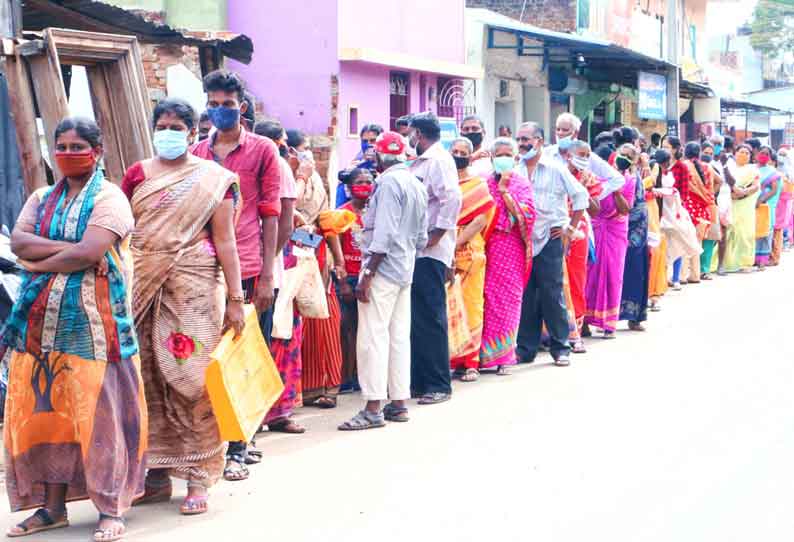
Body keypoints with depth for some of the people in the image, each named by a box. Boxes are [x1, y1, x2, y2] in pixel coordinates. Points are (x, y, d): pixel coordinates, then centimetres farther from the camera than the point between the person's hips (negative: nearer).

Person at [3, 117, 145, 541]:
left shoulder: (108, 198, -1)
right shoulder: (42, 199, 17)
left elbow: (90, 253, -15)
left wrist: (39, 263, -5)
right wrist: (69, 247, -12)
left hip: (92, 320, -6)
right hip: (42, 319, 6)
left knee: (98, 410, -6)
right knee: (45, 409, 5)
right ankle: (52, 507, 13)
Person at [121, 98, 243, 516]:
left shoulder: (213, 179, 3)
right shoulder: (137, 175, 11)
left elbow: (224, 241, 0)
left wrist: (235, 299, -6)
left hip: (194, 290, -3)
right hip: (144, 289, 3)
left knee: (193, 380, -6)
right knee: (149, 380, 4)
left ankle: (198, 481, 1)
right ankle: (158, 476, 13)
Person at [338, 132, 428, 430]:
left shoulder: (389, 182, -13)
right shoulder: (417, 185, 14)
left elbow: (384, 233, -20)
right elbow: (422, 236, 18)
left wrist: (367, 274, -19)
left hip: (383, 270, -9)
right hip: (405, 271, 9)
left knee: (373, 337, -8)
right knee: (399, 336, 11)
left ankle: (373, 408, -10)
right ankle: (399, 402, 15)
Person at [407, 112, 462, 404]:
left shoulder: (439, 160, -9)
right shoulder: (419, 163, 20)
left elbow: (452, 198, -21)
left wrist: (435, 236, -19)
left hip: (430, 252, -9)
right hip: (412, 250, 9)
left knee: (430, 318, -6)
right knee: (414, 318, 11)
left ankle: (438, 385, -1)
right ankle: (417, 380, 18)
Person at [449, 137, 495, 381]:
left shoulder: (478, 184, 5)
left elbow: (480, 220, -5)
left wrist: (456, 243, -14)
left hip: (468, 253, -2)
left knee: (469, 305, -2)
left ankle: (469, 361, 2)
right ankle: (448, 359, 5)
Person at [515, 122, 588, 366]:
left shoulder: (555, 169, -2)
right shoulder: (515, 169, 7)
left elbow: (581, 195, 2)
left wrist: (571, 228, 1)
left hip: (550, 238, -3)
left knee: (552, 293, -4)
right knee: (525, 295, 6)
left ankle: (560, 348, 5)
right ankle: (526, 348, 14)